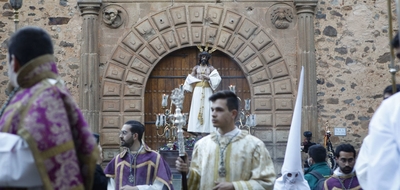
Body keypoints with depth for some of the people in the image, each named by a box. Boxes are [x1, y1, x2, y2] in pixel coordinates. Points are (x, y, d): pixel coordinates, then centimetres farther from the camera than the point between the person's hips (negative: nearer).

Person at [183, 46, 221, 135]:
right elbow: (190, 78, 7)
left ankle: (207, 129, -5)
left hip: (207, 90, 0)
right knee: (197, 108, -6)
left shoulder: (211, 68, 7)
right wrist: (198, 80, -7)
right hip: (198, 90, 0)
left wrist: (208, 78, -16)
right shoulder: (196, 68, 9)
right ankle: (197, 129, -7)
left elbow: (217, 78, -3)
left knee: (207, 108, -5)